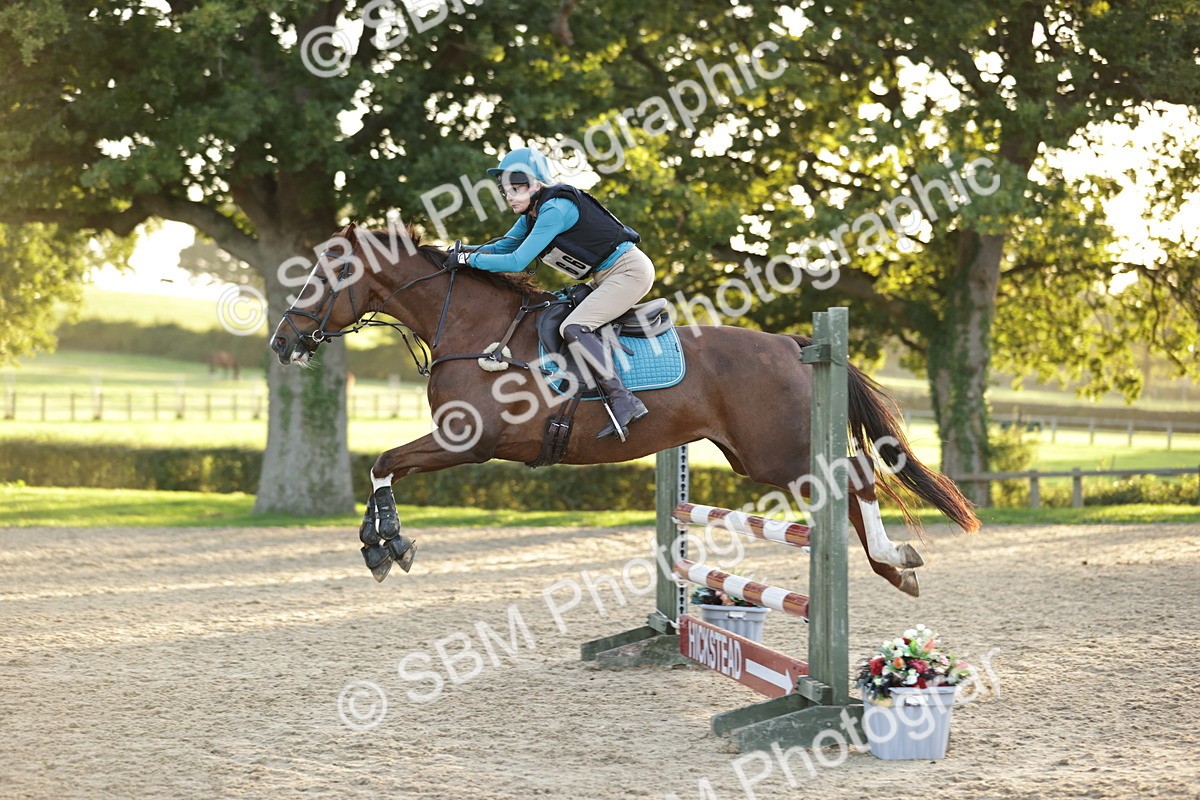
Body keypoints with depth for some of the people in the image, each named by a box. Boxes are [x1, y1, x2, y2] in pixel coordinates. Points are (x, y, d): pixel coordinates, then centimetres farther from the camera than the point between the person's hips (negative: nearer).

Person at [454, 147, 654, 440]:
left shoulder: (555, 209, -21)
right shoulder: (533, 211, 8)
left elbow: (515, 262, -25)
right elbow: (501, 247, 15)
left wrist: (470, 259, -16)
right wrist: (454, 253, 2)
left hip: (630, 270, -11)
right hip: (608, 277, 11)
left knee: (574, 328, -22)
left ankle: (624, 402, -29)